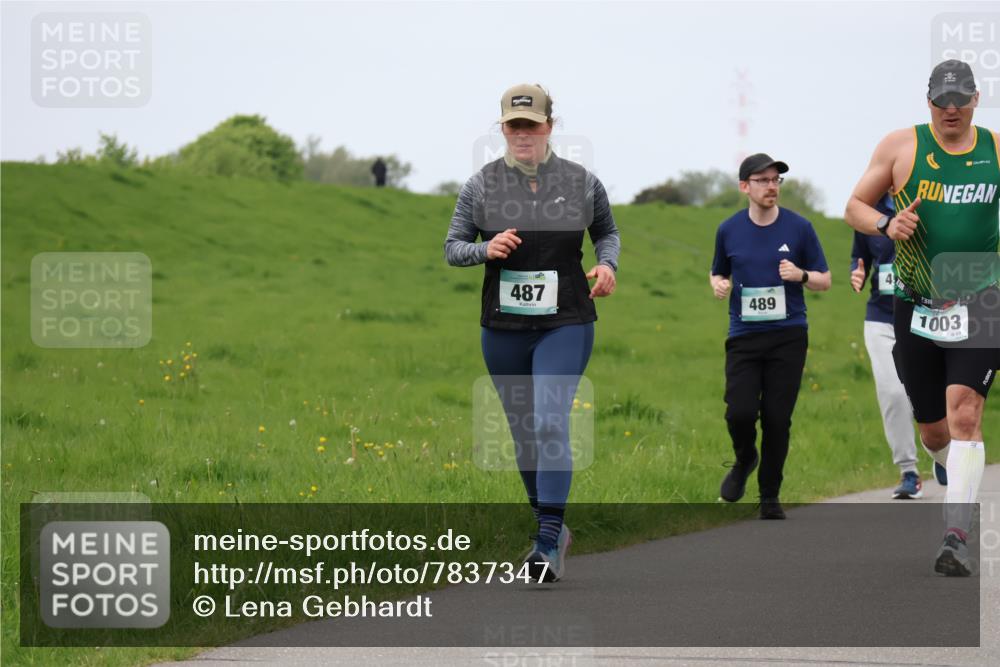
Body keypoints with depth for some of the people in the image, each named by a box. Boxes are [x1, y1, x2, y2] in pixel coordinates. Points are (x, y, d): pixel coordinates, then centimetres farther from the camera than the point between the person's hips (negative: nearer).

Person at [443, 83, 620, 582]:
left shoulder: (582, 183, 0)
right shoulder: (481, 185, 1)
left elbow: (607, 231, 17)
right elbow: (452, 247, 4)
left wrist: (607, 263, -4)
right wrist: (485, 249, -17)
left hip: (565, 324, -3)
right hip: (502, 328, 3)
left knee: (550, 424, -17)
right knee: (523, 433, 11)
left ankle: (548, 545, -18)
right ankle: (550, 527, 30)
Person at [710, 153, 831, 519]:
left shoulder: (799, 227, 0)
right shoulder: (729, 230, 4)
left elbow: (824, 280, 6)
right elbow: (718, 273, 19)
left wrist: (801, 275, -14)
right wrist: (718, 284, -4)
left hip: (788, 337, -1)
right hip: (744, 336, 1)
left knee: (777, 419, -2)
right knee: (740, 412, -14)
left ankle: (770, 498, 14)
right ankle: (744, 460, 20)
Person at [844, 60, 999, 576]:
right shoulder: (900, 146, 1)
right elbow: (854, 206, 7)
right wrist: (886, 225, -14)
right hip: (917, 303, 1)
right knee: (932, 431, 9)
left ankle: (957, 537, -21)